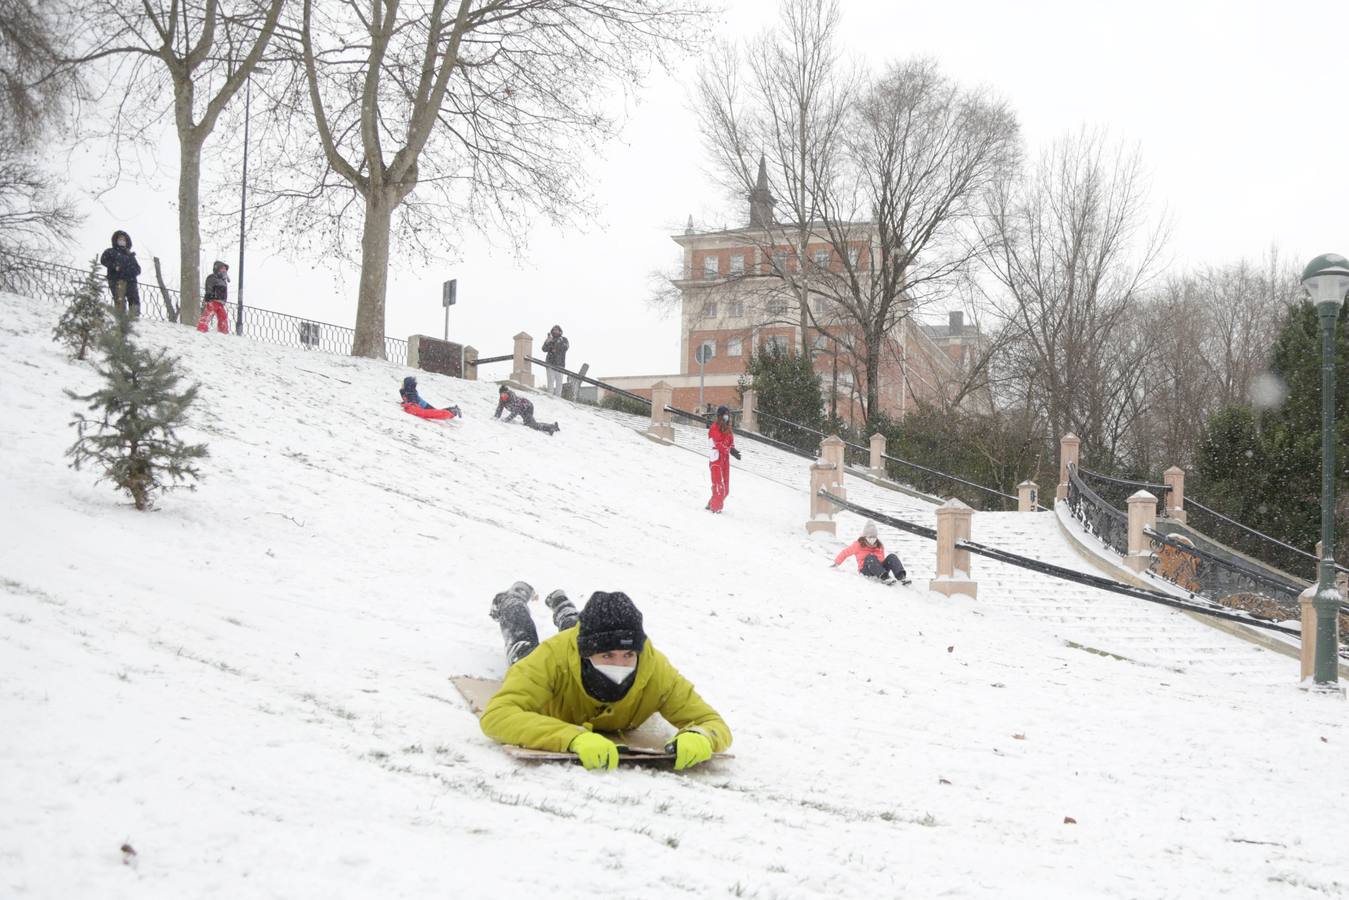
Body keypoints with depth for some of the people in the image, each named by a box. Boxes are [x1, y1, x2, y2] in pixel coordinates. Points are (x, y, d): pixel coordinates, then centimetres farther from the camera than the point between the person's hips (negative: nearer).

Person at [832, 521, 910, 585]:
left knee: (891, 557, -21)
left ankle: (901, 576, -48)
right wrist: (836, 563, 18)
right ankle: (884, 577, -59)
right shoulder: (858, 545, 8)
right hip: (866, 570, -4)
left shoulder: (879, 546, 20)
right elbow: (845, 552, 14)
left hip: (880, 568, 4)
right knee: (870, 557, -35)